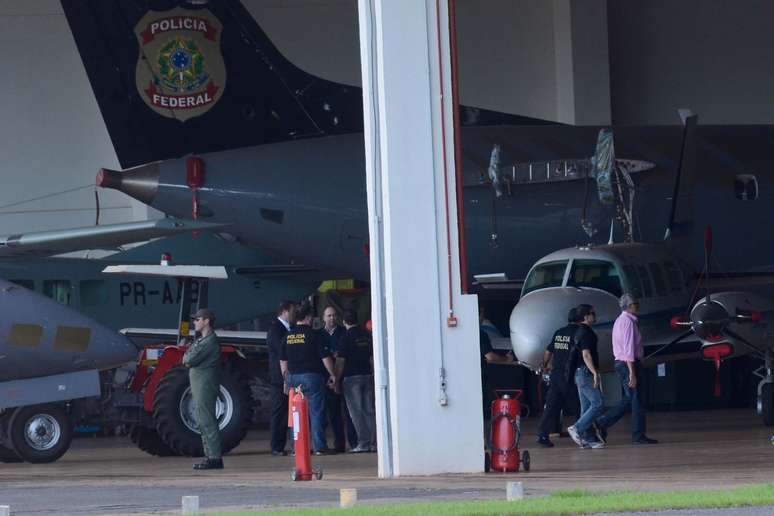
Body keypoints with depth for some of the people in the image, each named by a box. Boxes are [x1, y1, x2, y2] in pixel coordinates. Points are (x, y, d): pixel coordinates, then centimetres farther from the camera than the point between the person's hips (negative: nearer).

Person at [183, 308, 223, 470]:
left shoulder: (210, 340, -13)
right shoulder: (201, 340, 20)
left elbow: (190, 360, -18)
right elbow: (187, 360, 20)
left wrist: (187, 358, 2)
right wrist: (189, 359, -2)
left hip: (206, 385, -10)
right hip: (199, 386, 10)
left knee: (207, 422, -11)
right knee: (203, 422, 11)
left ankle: (215, 458, -13)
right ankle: (210, 456, 13)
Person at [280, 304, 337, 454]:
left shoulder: (288, 336, 8)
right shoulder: (313, 334, -7)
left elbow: (283, 361, 13)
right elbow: (325, 357, -7)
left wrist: (287, 378, 22)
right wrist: (332, 374, 3)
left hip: (293, 377, 5)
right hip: (312, 375, -5)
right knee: (316, 412, -2)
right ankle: (319, 446, -5)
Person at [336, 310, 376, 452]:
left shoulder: (346, 337, -9)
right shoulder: (367, 335, 8)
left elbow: (341, 361, -12)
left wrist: (336, 379, -6)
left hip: (352, 377, -5)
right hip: (368, 375, 5)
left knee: (357, 412, -3)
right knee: (370, 410, 7)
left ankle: (363, 443, -8)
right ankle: (374, 443, 4)